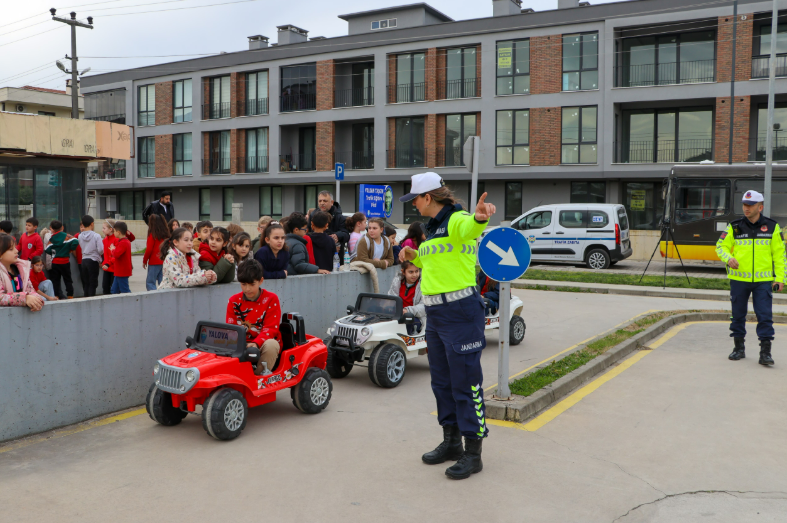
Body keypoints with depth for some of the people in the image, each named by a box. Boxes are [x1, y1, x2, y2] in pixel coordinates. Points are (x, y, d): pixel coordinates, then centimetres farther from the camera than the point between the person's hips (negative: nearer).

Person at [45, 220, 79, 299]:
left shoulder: (52, 238, -1)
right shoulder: (66, 236, -5)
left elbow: (47, 250, -6)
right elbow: (75, 242, -19)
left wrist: (54, 252, 13)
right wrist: (70, 250, -4)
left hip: (55, 262, 1)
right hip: (65, 262, -1)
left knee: (55, 280, 9)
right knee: (67, 280, 7)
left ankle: (57, 296, 7)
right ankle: (70, 296, 7)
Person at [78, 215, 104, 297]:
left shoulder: (80, 236, 2)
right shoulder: (96, 236, -13)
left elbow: (81, 248, 10)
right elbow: (100, 250, -14)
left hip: (84, 260, 5)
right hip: (93, 260, -5)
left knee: (86, 283, 13)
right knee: (93, 283, 1)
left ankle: (86, 297, 15)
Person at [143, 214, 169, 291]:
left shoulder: (152, 234, -8)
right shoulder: (166, 234, 6)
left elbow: (149, 249, -7)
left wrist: (144, 261, 6)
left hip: (154, 262, -6)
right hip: (164, 261, 6)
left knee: (150, 282, -1)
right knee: (161, 282, 9)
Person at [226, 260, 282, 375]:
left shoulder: (271, 299, -7)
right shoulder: (234, 301, 3)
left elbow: (270, 328, -12)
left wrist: (256, 343, -30)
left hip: (264, 342, -2)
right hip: (243, 344, 2)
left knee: (271, 344, -36)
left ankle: (261, 374, -16)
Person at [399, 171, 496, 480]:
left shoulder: (457, 220, -13)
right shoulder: (433, 227, 15)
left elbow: (468, 227, -39)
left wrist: (479, 218, -60)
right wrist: (414, 257, 15)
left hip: (461, 312, -10)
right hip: (435, 313, 10)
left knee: (466, 382, -2)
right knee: (441, 381, 17)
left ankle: (473, 453, 9)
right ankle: (451, 442, 32)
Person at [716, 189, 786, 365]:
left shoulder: (772, 227, 3)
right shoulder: (735, 227, 3)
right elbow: (721, 246, 9)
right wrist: (728, 258, -13)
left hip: (763, 280, -1)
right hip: (738, 279, 1)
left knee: (765, 316, -5)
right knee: (738, 315, 9)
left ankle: (765, 352, 0)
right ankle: (739, 348, 22)